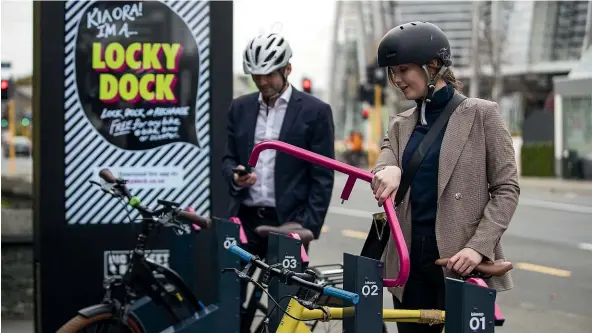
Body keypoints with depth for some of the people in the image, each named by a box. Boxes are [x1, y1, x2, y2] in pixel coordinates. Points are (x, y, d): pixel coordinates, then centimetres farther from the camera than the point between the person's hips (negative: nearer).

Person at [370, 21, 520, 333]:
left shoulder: (480, 114, -1)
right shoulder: (400, 125, 14)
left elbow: (507, 188, -4)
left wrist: (479, 246, -16)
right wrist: (386, 170, -28)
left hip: (459, 260, -4)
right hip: (409, 259, 5)